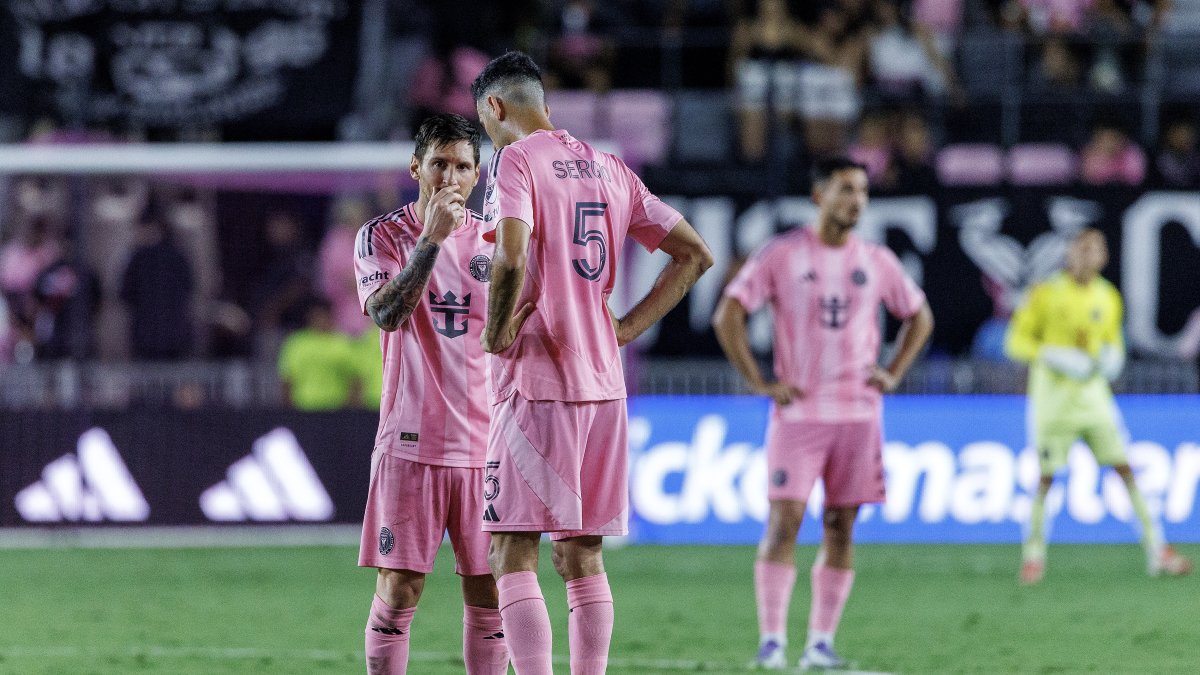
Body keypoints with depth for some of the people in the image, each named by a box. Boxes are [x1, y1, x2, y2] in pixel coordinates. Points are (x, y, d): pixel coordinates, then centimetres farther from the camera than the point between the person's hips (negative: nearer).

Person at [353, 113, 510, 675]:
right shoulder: (382, 236, 1)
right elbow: (387, 313, -17)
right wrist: (432, 238, -22)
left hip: (486, 443, 3)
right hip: (412, 442, -3)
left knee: (488, 592, 2)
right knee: (397, 590, -5)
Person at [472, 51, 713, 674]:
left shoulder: (515, 161, -7)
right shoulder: (609, 170, 15)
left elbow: (511, 259, -24)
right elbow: (695, 254, 16)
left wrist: (497, 332, -8)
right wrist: (624, 329, 13)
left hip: (533, 385, -7)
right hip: (603, 384, 7)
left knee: (513, 556, -6)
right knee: (582, 558, 11)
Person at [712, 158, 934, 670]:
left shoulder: (877, 262, 9)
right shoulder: (782, 256, -2)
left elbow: (919, 317, 22)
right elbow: (727, 316, -3)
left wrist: (893, 374, 9)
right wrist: (759, 383, -8)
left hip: (859, 412, 4)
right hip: (799, 412, -4)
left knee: (841, 527, 3)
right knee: (784, 521, -11)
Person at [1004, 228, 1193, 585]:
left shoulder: (1108, 298, 6)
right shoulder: (1046, 294, -6)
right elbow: (1017, 341, -5)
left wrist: (1112, 357, -4)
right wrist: (1058, 358, -19)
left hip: (1093, 393, 3)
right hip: (1053, 393, -3)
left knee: (1124, 467, -4)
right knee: (1046, 476, -2)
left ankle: (1156, 551, -2)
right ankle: (1033, 552, 13)